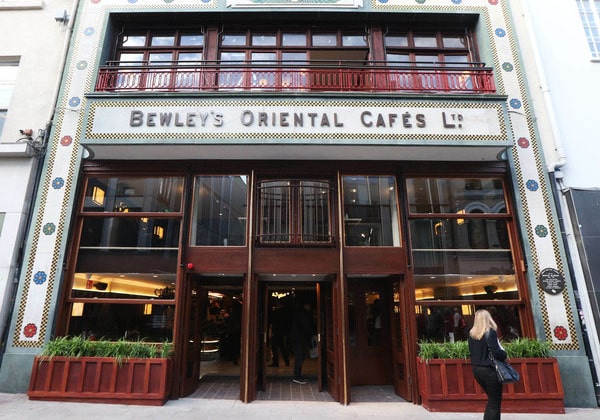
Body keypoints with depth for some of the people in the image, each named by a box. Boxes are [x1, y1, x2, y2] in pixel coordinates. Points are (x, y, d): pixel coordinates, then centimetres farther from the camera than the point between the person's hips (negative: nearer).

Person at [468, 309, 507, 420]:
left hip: (476, 369, 6)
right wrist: (504, 355, 0)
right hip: (489, 369, -6)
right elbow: (496, 352, -19)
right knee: (495, 401, 9)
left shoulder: (471, 333, 3)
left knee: (491, 398, 23)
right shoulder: (490, 332, -15)